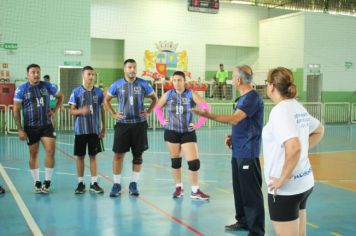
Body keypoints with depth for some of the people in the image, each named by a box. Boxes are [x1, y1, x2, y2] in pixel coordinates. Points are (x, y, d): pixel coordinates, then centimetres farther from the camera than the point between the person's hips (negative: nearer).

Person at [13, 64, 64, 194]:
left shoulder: (47, 86, 1)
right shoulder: (21, 89, -5)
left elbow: (60, 96, 17)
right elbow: (16, 110, -4)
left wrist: (54, 110, 4)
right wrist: (20, 129, -8)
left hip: (46, 125, 1)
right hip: (30, 127, -1)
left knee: (50, 151, -8)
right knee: (33, 154, 7)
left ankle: (47, 182, 4)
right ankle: (37, 183, 19)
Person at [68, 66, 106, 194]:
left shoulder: (98, 92, 4)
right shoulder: (76, 91, -2)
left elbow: (102, 110, 10)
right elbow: (72, 110, -2)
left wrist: (104, 128, 8)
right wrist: (81, 111, -23)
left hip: (94, 130, 1)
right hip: (80, 129, -1)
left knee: (93, 155, 6)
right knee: (80, 156, 5)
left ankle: (94, 183, 13)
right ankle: (80, 183, 16)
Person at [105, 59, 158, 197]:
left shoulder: (143, 84, 1)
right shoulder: (117, 85, 0)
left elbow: (154, 98, 14)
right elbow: (106, 100, 14)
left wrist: (148, 112, 3)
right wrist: (113, 114, 2)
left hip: (139, 124, 1)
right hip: (122, 124, -1)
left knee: (138, 154, 5)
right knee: (118, 154, -2)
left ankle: (133, 184, 17)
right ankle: (116, 184, 10)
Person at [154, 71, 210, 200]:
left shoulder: (191, 94, -8)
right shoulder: (168, 94, 0)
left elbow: (206, 107, -15)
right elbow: (157, 107, 15)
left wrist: (198, 124, -16)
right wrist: (162, 121, 3)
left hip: (188, 133, -2)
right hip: (171, 132, 2)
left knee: (194, 162, -6)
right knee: (175, 161, 10)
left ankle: (195, 191, 8)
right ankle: (178, 187, 26)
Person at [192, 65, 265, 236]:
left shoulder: (252, 97, -16)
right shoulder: (243, 98, 14)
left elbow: (234, 119, -27)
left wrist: (208, 115, -24)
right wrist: (233, 137, 9)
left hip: (247, 153, -10)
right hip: (238, 151, 10)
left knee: (251, 193, -3)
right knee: (239, 189, 18)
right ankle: (243, 221, 32)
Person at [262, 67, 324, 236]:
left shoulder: (280, 110, -19)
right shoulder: (298, 107, 6)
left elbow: (294, 147, -32)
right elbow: (319, 130, 25)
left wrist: (282, 179, -23)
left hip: (286, 188, -9)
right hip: (304, 182, 9)